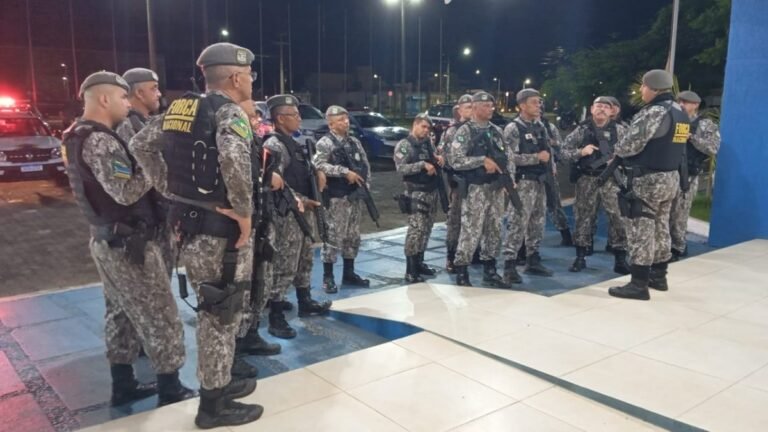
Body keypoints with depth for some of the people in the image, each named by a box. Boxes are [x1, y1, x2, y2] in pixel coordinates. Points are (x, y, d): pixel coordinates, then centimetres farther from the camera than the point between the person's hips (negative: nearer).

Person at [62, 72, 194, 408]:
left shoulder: (81, 136, 12)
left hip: (107, 240, 10)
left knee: (121, 314, 17)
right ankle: (171, 391, 9)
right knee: (161, 317, -1)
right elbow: (127, 192, -28)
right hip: (128, 245, -10)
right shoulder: (99, 140, -20)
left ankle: (123, 385, 28)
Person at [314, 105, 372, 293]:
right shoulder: (325, 143, -8)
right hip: (337, 197, -7)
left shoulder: (355, 142, 13)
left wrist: (366, 185, 2)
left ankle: (349, 273, 24)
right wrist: (345, 172, -23)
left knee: (353, 236, 12)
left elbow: (366, 165, 17)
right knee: (333, 236, -4)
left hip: (356, 196, 7)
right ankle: (328, 277, 6)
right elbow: (319, 165, -23)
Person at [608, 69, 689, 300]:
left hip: (647, 180, -10)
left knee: (641, 231, -5)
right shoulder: (680, 113, 12)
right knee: (660, 227, 17)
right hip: (670, 178, 10)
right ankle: (658, 276, 28)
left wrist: (618, 151, 2)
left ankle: (639, 284, -2)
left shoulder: (654, 112, -18)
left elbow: (630, 145, -21)